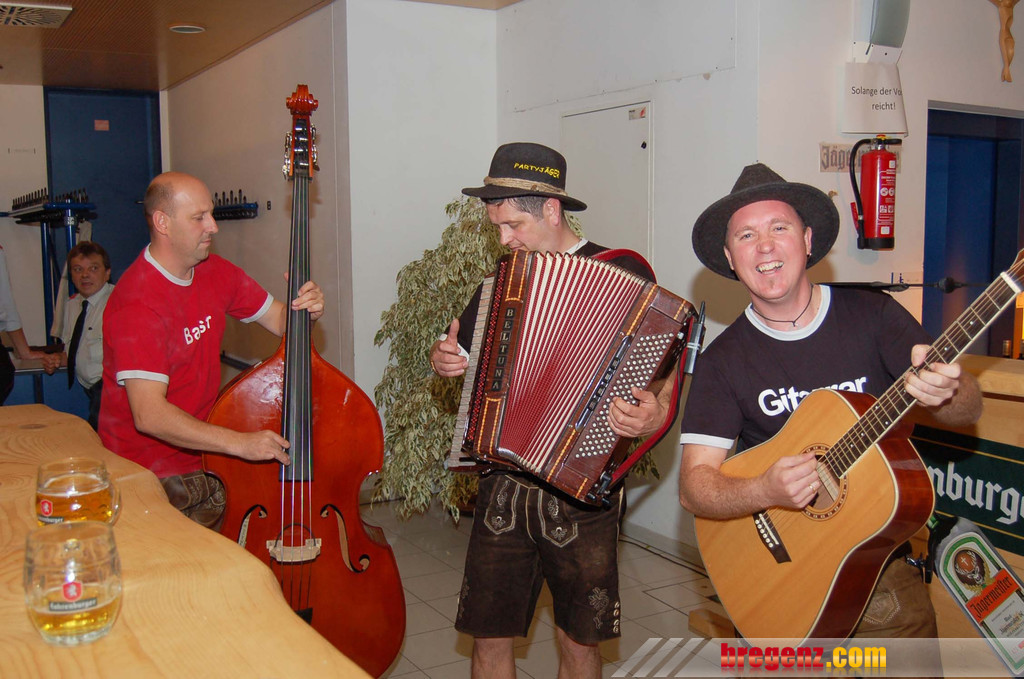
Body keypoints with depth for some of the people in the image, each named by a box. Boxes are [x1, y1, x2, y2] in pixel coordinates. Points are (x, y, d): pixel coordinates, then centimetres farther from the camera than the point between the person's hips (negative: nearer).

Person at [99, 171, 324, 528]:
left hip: (202, 442, 7)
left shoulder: (214, 272, 4)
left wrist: (307, 310, -14)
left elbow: (280, 321, 10)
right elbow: (149, 414, -29)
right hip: (152, 468, -7)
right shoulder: (138, 303, -22)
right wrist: (239, 443, -36)